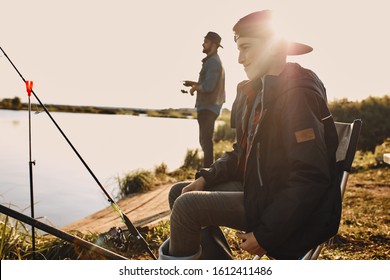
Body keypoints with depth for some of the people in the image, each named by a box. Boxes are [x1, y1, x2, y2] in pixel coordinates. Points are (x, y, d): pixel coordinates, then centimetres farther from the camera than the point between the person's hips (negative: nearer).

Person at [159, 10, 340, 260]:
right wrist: (205, 178, 0)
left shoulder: (298, 94, -20)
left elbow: (311, 179, -24)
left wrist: (266, 235, -20)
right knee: (179, 192, 8)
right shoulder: (255, 90, 8)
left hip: (286, 210, -9)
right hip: (256, 189, 9)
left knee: (187, 205, -19)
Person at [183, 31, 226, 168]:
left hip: (208, 107, -10)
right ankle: (208, 168, 23)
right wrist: (194, 83, 12)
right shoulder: (212, 61, 17)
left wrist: (195, 88, -6)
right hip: (209, 106, 10)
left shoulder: (213, 62, -14)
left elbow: (208, 86, -24)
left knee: (205, 140, -7)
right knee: (206, 140, 15)